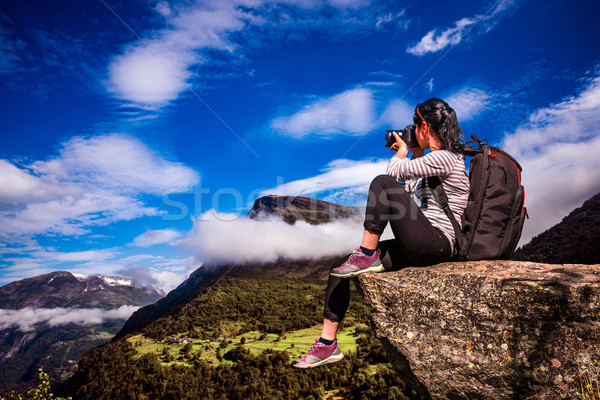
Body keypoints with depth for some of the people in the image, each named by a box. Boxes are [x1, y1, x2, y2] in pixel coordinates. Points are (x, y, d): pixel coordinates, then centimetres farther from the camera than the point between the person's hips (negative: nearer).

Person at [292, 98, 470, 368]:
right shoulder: (438, 158, 19)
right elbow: (410, 188, 27)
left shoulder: (444, 157, -12)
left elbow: (393, 172, -12)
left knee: (382, 183, -23)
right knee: (339, 268, 0)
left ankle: (367, 256, -13)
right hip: (419, 247, 10)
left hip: (436, 244, -10)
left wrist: (402, 151, 8)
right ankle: (327, 344, 6)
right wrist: (416, 154, 23)